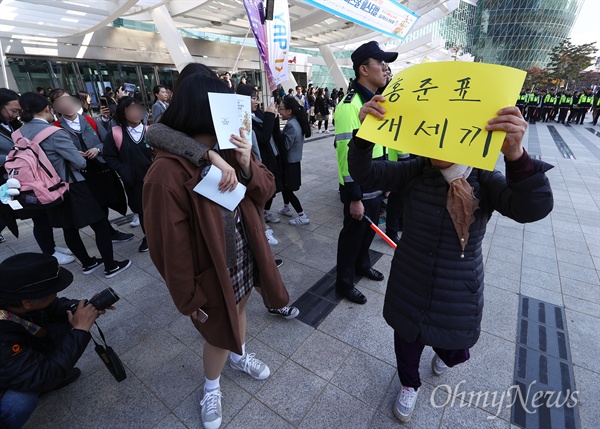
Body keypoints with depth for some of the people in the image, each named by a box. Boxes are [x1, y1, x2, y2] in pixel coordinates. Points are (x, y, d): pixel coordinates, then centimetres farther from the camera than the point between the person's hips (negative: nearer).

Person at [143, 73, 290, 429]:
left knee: (239, 309, 28)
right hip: (211, 271, -6)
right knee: (219, 332, 15)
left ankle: (240, 355, 59)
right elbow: (170, 246, -20)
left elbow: (266, 191, -2)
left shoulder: (229, 151, -4)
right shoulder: (168, 173, -26)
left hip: (244, 256, 6)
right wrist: (189, 298, -11)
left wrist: (247, 166, -21)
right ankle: (212, 388, 48)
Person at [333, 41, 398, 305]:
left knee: (369, 229, 21)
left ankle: (362, 265, 45)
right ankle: (344, 282, 26)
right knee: (353, 234, 6)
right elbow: (346, 155, -24)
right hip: (358, 188, -8)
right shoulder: (350, 105, -20)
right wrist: (354, 198, -23)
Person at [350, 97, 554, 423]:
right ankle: (409, 384, 53)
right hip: (409, 287, 1)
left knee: (454, 349, 22)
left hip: (457, 294, 0)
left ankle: (444, 353, 62)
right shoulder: (415, 172, -11)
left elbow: (533, 208, -30)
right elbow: (365, 173, -20)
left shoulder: (484, 181, -13)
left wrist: (515, 155, -48)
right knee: (407, 343, 19)